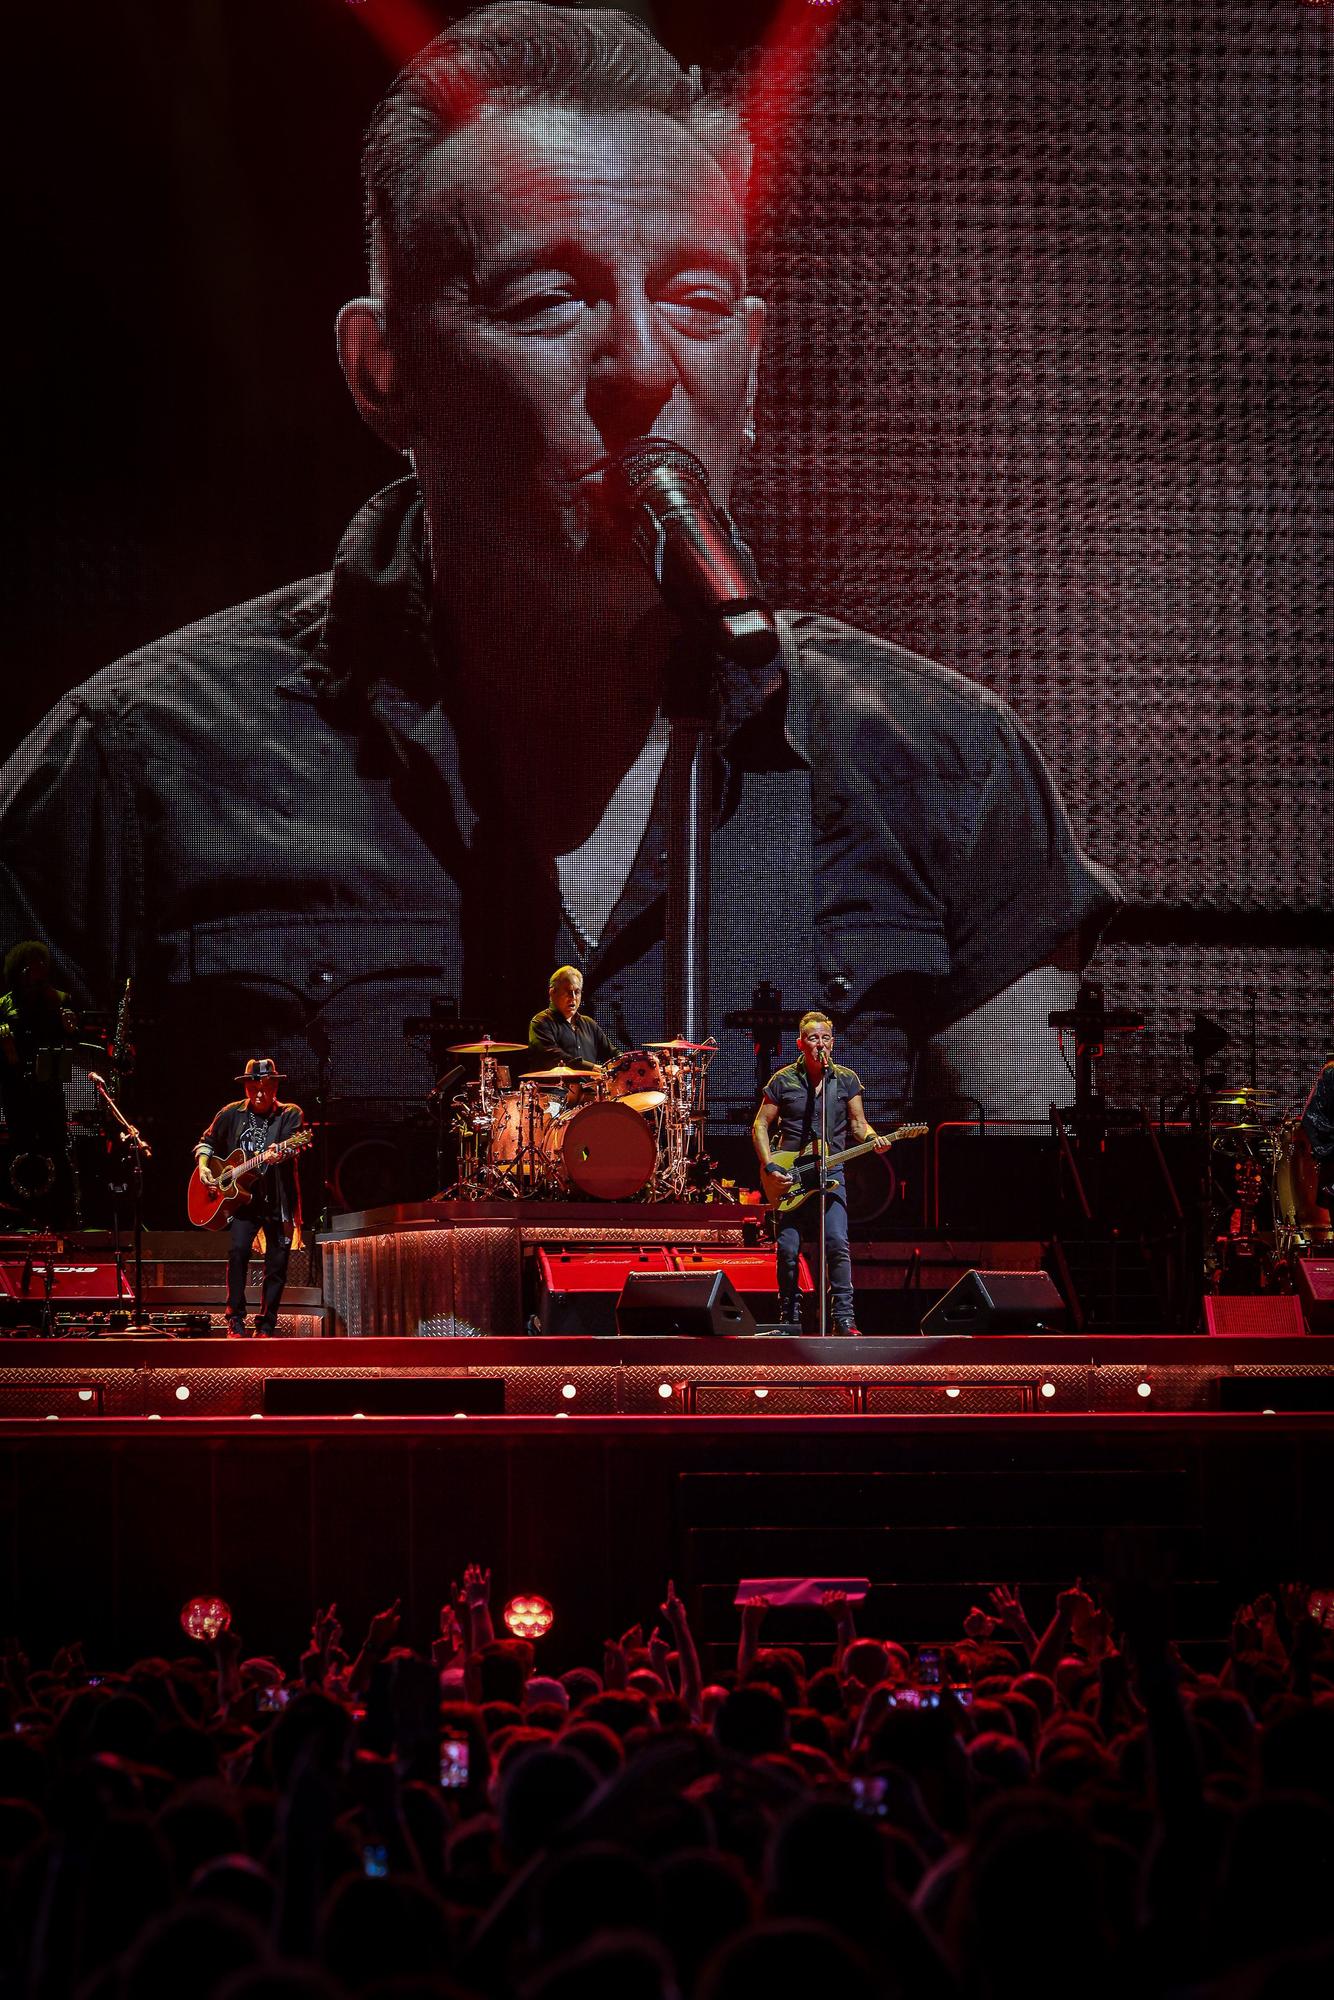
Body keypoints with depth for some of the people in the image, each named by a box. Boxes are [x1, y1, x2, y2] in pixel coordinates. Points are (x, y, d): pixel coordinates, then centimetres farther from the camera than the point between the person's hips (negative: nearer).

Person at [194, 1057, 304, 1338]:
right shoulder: (231, 1114, 7)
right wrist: (203, 1166, 1)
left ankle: (266, 1327, 12)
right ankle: (235, 1322, -12)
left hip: (279, 1201, 0)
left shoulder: (290, 1114, 1)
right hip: (242, 1198, 0)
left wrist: (277, 1154, -39)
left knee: (277, 1262, 0)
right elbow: (207, 1141, 19)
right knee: (238, 1249, -19)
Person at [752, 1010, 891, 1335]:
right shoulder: (783, 1081, 1)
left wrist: (873, 1139, -15)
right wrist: (770, 1166, -7)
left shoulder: (846, 1079, 5)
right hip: (789, 1175, 0)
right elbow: (761, 1125, 6)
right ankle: (789, 1317, 13)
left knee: (837, 1242, -15)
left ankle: (844, 1318, -11)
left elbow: (858, 1124, 8)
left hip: (830, 1174, 0)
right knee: (788, 1249, -2)